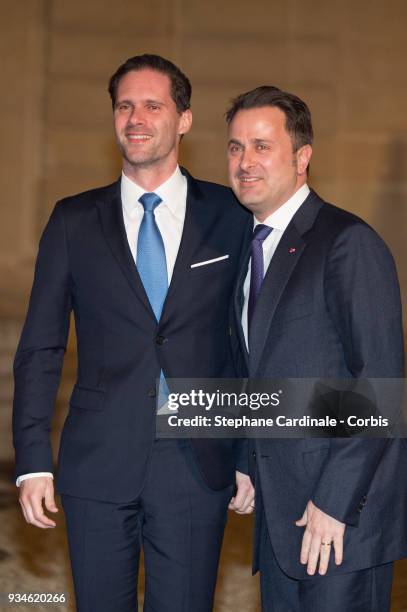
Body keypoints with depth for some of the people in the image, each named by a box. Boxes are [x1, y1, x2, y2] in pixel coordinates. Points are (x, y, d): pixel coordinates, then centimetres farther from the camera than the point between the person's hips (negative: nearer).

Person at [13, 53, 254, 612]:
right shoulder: (74, 221, 5)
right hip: (98, 463, 1)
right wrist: (33, 461, -2)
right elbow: (40, 347, 5)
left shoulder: (231, 216, 3)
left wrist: (252, 458, 3)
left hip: (198, 466, -1)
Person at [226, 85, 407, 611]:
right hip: (280, 514, 8)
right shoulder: (251, 249, 15)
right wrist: (246, 469, 11)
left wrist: (334, 502, -19)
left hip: (343, 513, -8)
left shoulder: (348, 243, -12)